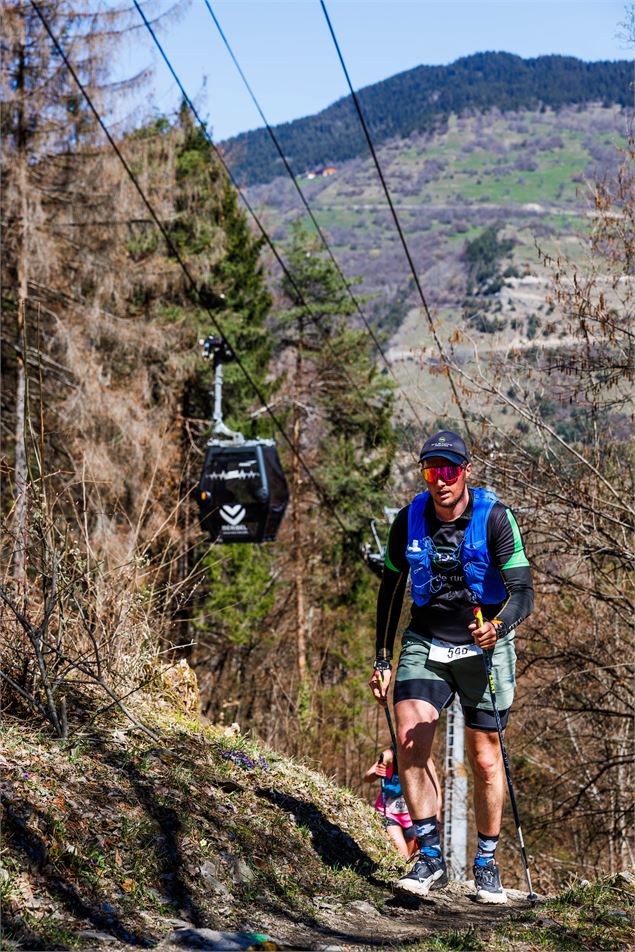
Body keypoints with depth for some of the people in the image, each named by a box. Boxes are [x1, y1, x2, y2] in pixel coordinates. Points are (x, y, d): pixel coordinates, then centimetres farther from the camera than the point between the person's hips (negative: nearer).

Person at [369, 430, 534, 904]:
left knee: (485, 759, 1)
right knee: (411, 740, -17)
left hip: (484, 649, -2)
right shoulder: (410, 521, -4)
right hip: (426, 643, 2)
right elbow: (391, 590, 8)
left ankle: (487, 865, 18)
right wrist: (383, 660, 6)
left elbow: (523, 591, -17)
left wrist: (498, 627, -38)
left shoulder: (494, 518, -14)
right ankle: (431, 858, -8)